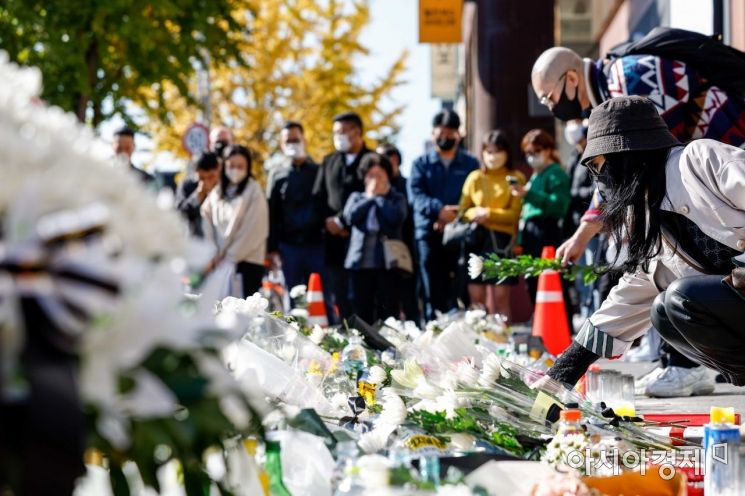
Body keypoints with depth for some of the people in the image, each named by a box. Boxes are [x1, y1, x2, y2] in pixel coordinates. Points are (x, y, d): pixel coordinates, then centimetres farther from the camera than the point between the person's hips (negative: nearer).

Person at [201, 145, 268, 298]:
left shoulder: (253, 191, 0)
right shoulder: (216, 193, 14)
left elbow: (253, 230, -7)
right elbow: (208, 226, 9)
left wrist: (229, 258, -8)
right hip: (219, 263, 4)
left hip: (246, 261, -4)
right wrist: (211, 256, -4)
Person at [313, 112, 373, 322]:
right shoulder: (329, 162, 20)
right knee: (341, 297, 2)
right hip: (335, 239, 5)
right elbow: (317, 197, 15)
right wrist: (328, 221, -2)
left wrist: (341, 221, -8)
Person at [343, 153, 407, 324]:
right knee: (362, 311, 3)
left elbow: (396, 217, -11)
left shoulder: (397, 198, 10)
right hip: (361, 261, 2)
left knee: (388, 310, -6)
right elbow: (350, 217, -3)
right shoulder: (357, 197, 16)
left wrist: (380, 196, 0)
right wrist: (370, 197, 2)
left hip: (387, 262, -2)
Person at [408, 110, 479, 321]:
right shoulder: (421, 164, 16)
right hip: (429, 233, 1)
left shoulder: (471, 164, 15)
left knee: (459, 292, -7)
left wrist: (455, 215, -14)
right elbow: (415, 195, -1)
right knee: (433, 293, -2)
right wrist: (439, 209, -19)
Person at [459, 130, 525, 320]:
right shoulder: (474, 178, 14)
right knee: (476, 298, 0)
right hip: (476, 238, 3)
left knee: (500, 296, -5)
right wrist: (473, 214, -10)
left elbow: (515, 214, -3)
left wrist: (489, 213, -13)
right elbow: (463, 209, 11)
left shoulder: (515, 179, 5)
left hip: (502, 240, -3)